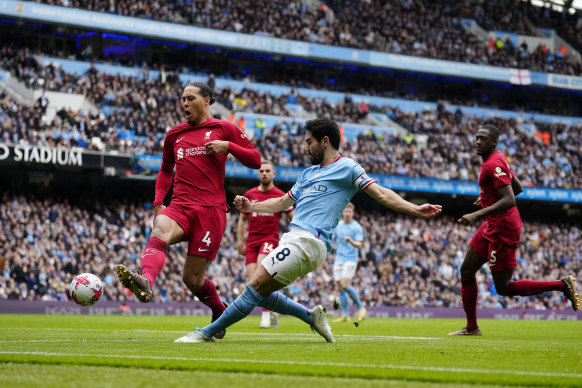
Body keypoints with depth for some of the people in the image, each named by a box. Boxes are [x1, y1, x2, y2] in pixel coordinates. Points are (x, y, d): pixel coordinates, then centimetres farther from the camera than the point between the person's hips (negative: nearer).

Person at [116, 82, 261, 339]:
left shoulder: (223, 129, 9)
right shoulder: (174, 135, 19)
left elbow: (255, 160, 8)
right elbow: (166, 171, 32)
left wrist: (228, 146, -8)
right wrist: (158, 203, 17)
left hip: (211, 209, -3)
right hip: (179, 206, 3)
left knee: (192, 279, -5)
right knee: (159, 232, -34)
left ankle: (220, 313, 23)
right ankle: (145, 282, -58)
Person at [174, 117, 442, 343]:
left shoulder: (347, 167, 2)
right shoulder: (308, 174, 26)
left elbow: (381, 194, -3)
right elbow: (282, 203, 33)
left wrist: (415, 210, -14)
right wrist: (251, 207, 20)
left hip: (308, 241, -9)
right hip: (294, 239, 9)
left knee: (256, 285, -14)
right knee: (260, 292, 2)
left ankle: (208, 332, -13)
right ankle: (311, 316, 10)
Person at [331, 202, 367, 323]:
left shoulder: (356, 227, -5)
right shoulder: (338, 225, 11)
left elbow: (359, 244, -15)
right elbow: (332, 239, 25)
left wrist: (351, 241, -33)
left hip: (351, 259, -6)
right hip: (339, 259, 6)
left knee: (345, 285, -18)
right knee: (340, 286, 0)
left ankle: (361, 308, -3)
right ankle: (345, 315, 5)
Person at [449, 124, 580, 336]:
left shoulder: (493, 164, -20)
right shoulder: (497, 159, 11)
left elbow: (509, 200, -28)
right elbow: (518, 188, 22)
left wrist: (477, 214, -31)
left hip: (502, 228, -10)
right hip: (492, 226, 10)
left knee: (503, 288, -4)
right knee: (466, 271, 11)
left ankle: (563, 285, 0)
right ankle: (471, 327, 17)